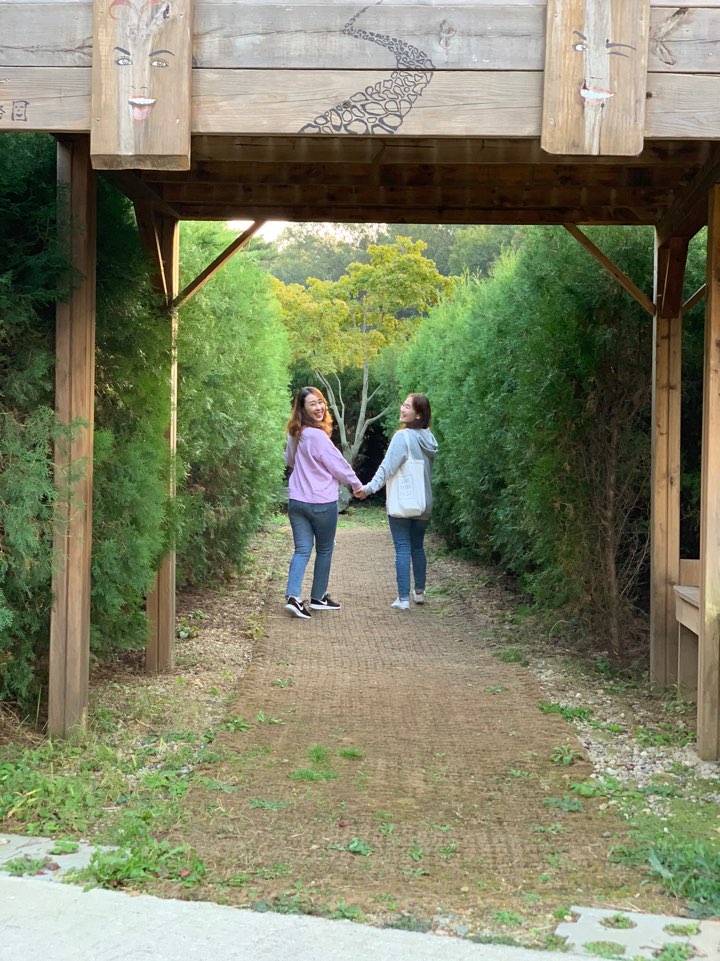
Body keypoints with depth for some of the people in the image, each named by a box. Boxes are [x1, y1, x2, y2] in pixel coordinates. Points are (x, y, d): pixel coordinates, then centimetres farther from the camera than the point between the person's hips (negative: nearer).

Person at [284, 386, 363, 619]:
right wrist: (357, 485, 5)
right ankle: (318, 598, 21)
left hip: (296, 501, 6)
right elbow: (338, 465, -10)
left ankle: (293, 596, -11)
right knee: (324, 550, 11)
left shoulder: (294, 434, 5)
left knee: (302, 549, 5)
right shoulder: (317, 436, -18)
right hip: (322, 503, -6)